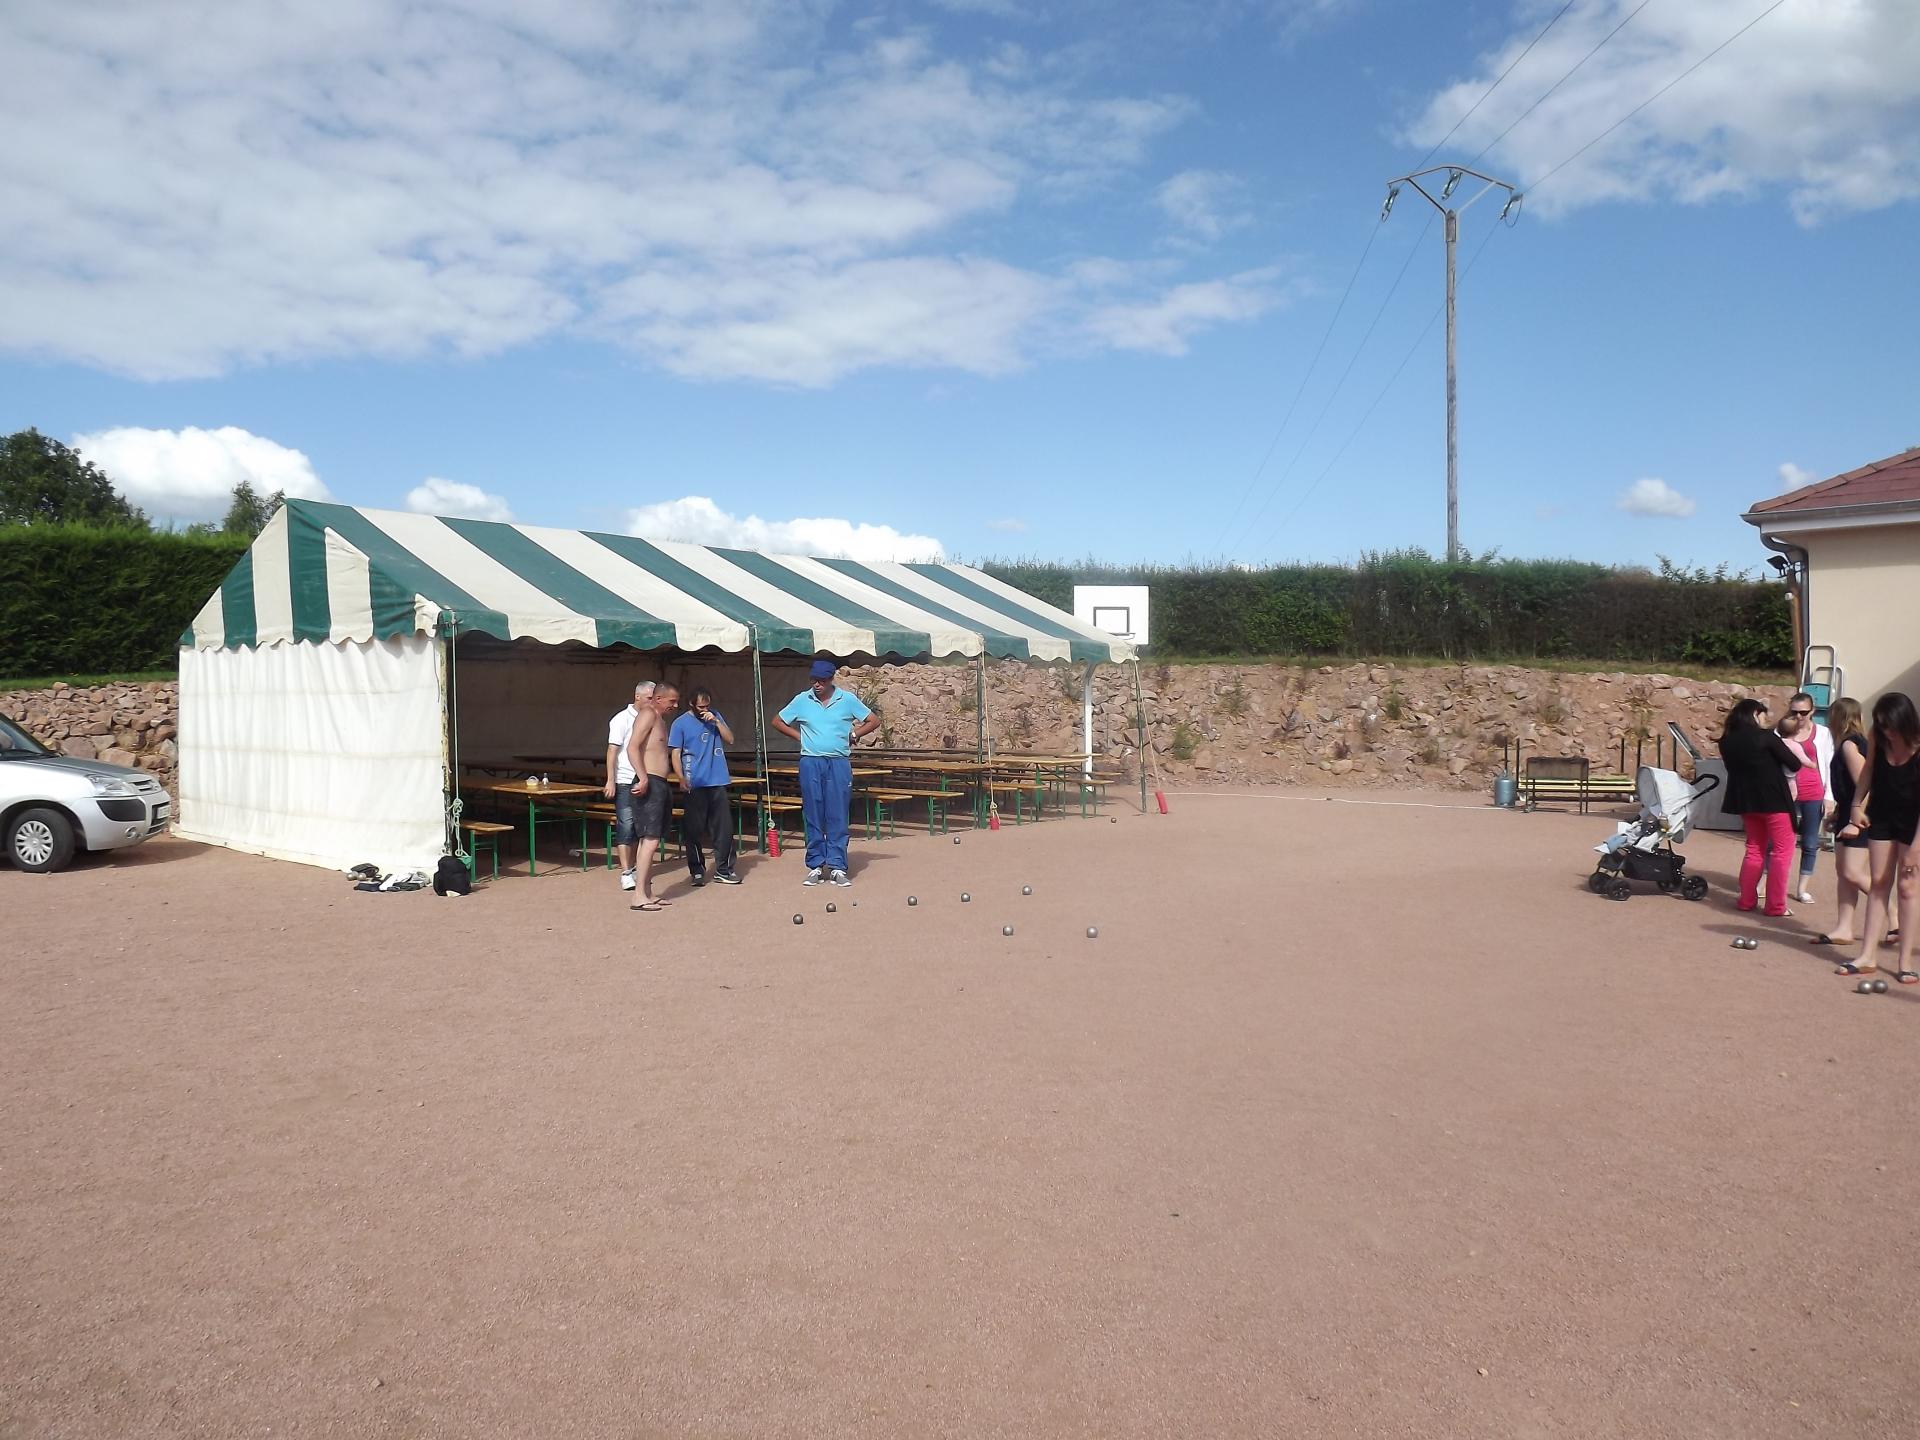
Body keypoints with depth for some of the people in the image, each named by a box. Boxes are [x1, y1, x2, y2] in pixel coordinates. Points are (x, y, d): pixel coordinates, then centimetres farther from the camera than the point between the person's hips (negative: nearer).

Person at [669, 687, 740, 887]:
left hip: (718, 782, 4)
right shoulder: (681, 724, -1)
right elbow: (675, 754, -5)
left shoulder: (716, 716, 12)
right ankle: (697, 871, 10)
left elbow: (730, 739, 7)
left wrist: (716, 722, -8)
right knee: (695, 829, 0)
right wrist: (681, 778, -18)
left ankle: (723, 870, 12)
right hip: (694, 785, -4)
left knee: (724, 827, 4)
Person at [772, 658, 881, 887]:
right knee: (813, 816, 3)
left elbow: (874, 721, 8)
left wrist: (853, 734, 1)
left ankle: (837, 867, 1)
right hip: (811, 763, 1)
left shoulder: (847, 699, 1)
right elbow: (777, 722, 14)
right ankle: (815, 866, 9)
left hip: (839, 764, -1)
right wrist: (800, 736, 5)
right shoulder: (802, 700, 3)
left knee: (838, 817, -2)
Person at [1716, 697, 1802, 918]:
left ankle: (1747, 900, 16)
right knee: (1782, 849, 3)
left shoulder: (1727, 740, 4)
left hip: (1745, 801, 6)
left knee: (1755, 848, 17)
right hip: (1773, 799, -6)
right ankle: (1775, 905, 0)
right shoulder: (1766, 737, -12)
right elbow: (1794, 765, -8)